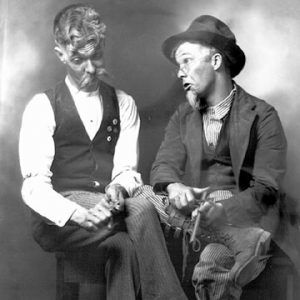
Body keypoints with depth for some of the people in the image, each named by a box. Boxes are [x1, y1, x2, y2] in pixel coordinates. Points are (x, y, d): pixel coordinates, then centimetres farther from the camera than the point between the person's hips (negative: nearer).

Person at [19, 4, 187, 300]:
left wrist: (119, 189, -21)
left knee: (125, 247, -34)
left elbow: (127, 169, 5)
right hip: (59, 217, -2)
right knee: (141, 210, -30)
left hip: (109, 206, 3)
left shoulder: (123, 104, 14)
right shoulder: (43, 106, 3)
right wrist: (79, 214, -27)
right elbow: (35, 185, -7)